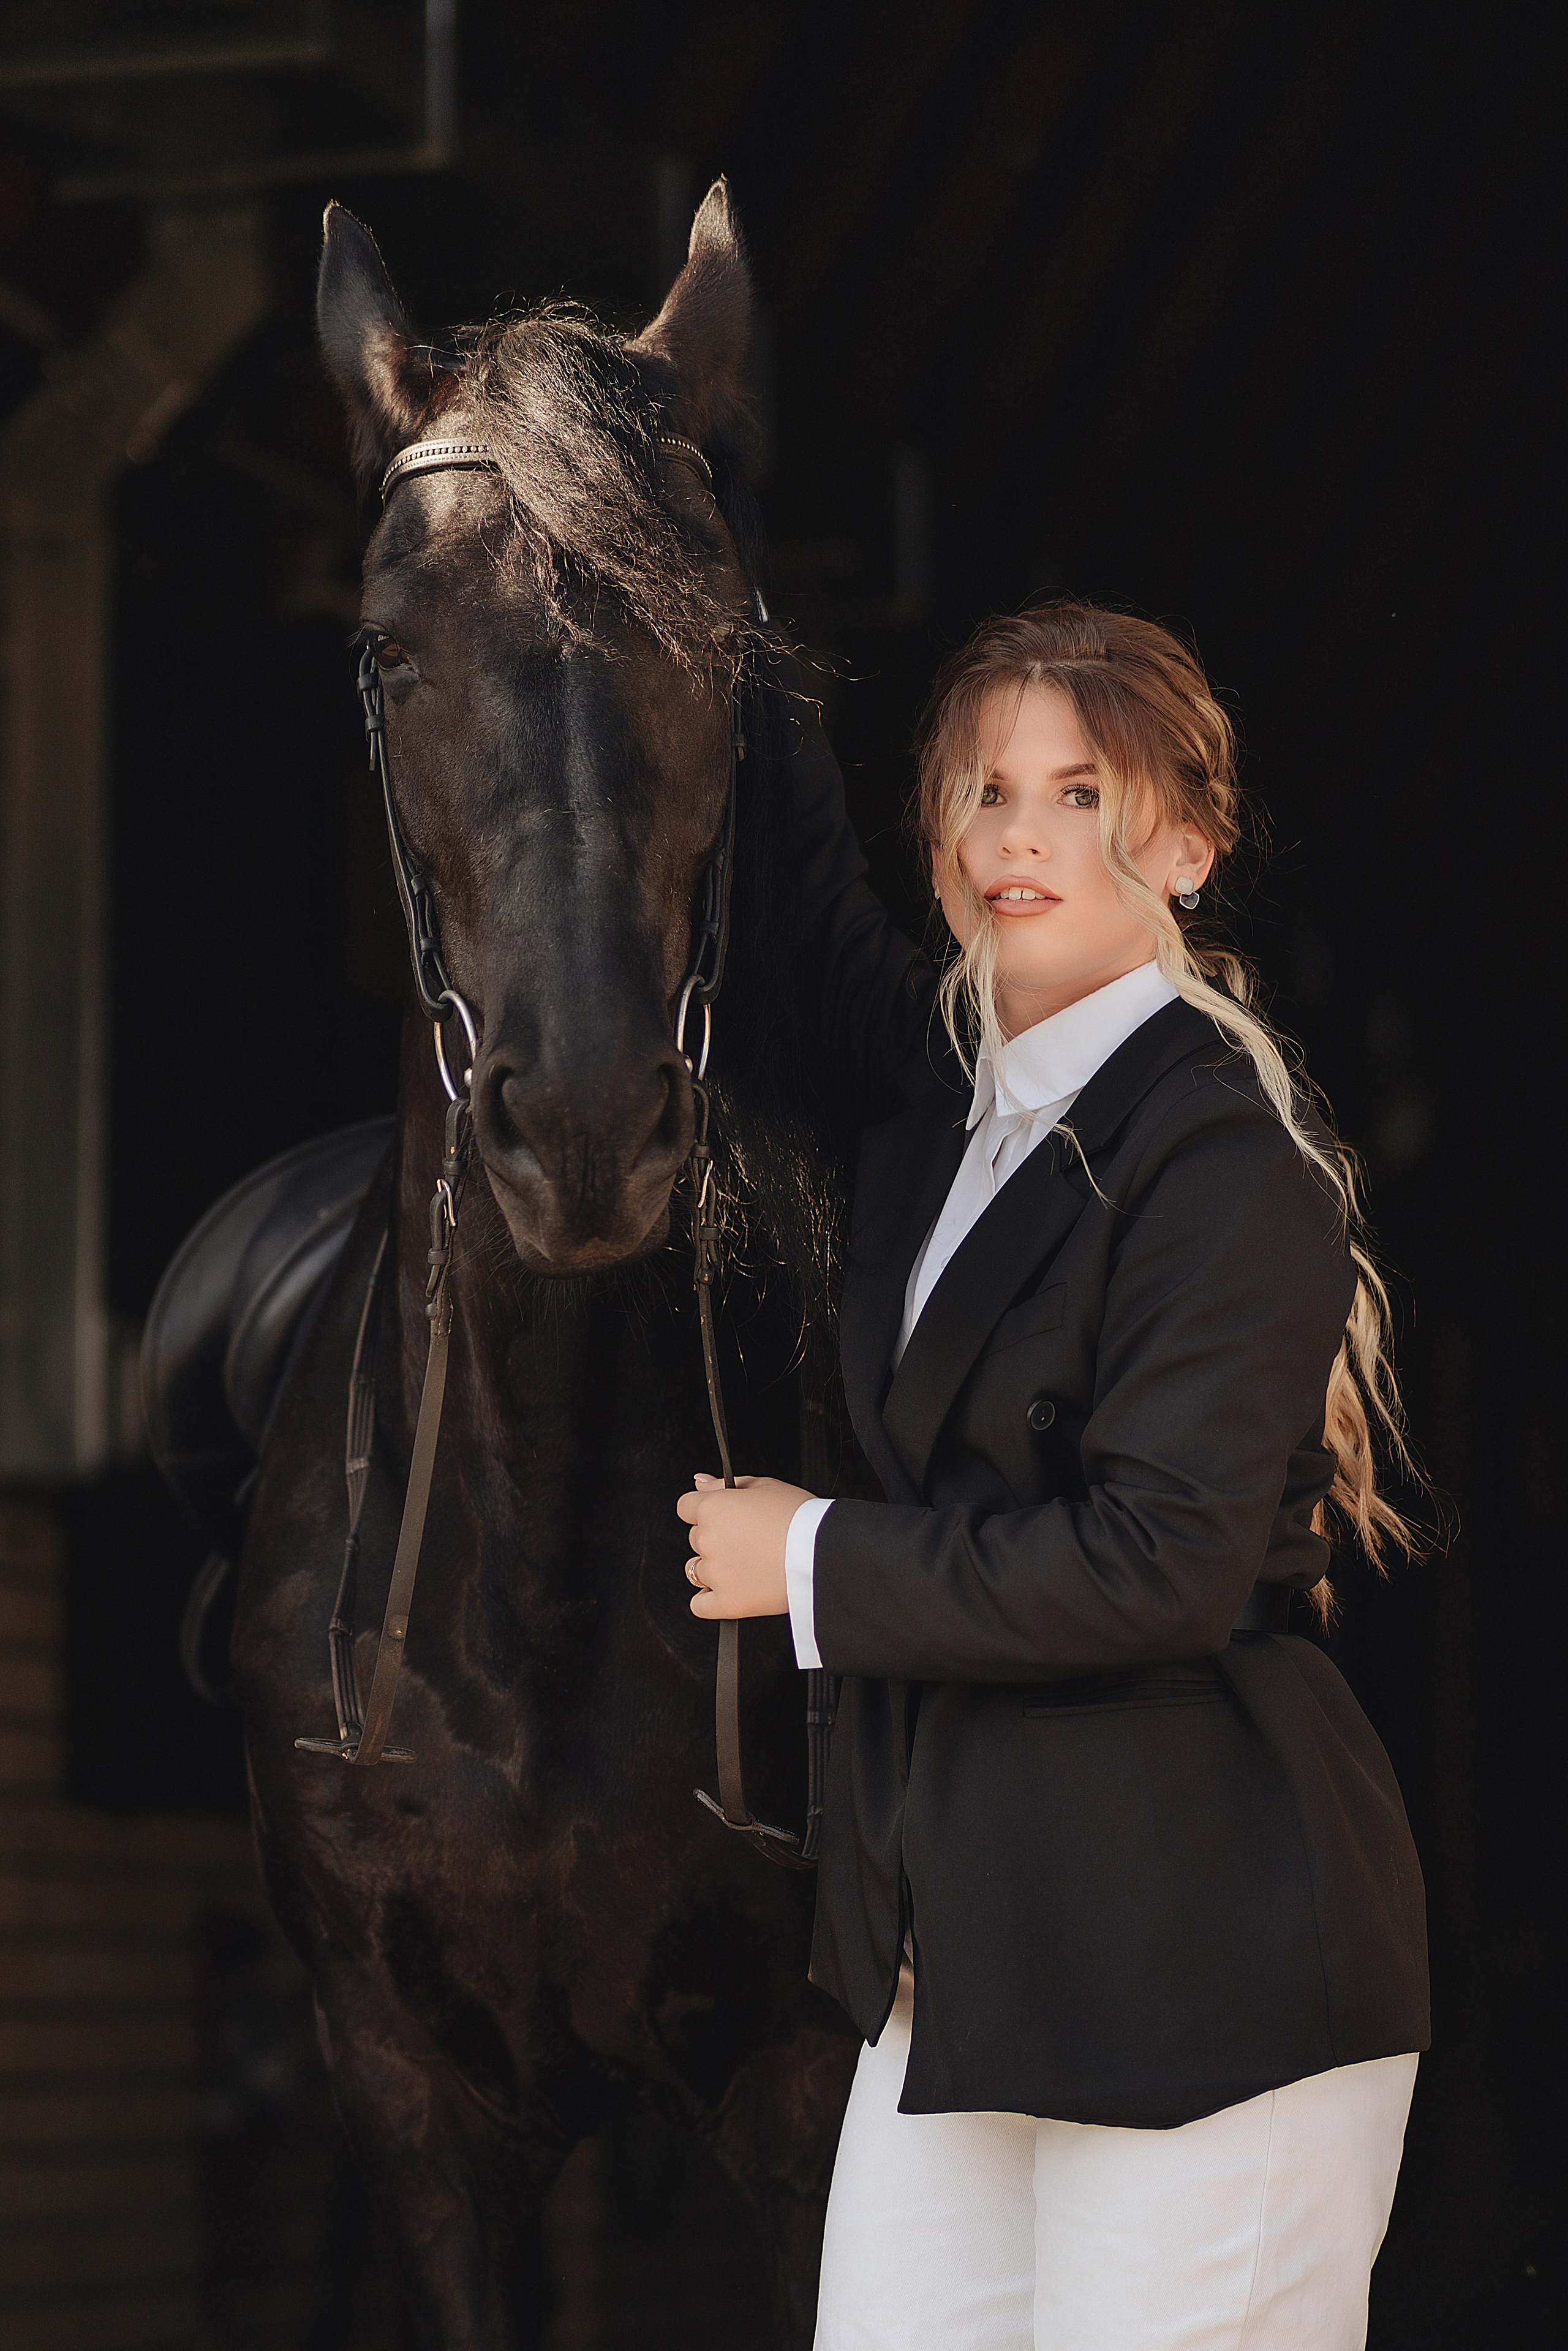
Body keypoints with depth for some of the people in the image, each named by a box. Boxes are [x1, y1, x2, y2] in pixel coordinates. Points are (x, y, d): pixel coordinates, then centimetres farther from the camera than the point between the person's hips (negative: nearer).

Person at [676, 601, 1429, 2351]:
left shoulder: (1227, 1157, -13)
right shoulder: (953, 1085, 10)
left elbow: (1164, 1562, -19)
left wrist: (818, 1565, -11)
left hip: (1195, 1944, -8)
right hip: (963, 1937, 8)